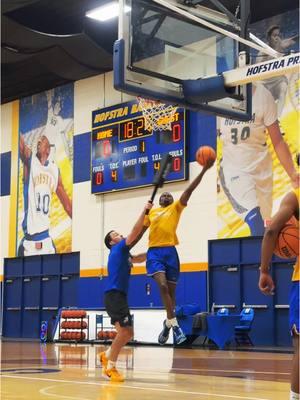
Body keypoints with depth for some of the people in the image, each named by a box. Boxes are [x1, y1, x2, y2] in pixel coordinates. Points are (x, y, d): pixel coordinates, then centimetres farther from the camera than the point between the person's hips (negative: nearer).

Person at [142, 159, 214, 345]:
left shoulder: (176, 208, 13)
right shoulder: (151, 212, 18)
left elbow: (189, 190, 2)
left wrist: (204, 170, -8)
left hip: (170, 251, 1)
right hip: (154, 251, 0)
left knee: (171, 290, 4)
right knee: (163, 285, -20)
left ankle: (168, 324, 19)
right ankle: (174, 324, -17)